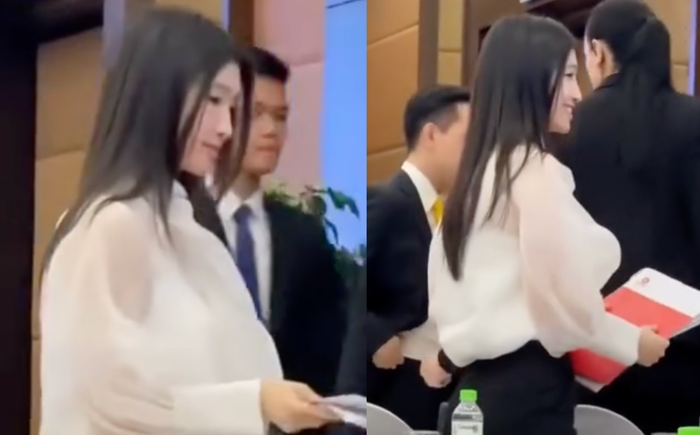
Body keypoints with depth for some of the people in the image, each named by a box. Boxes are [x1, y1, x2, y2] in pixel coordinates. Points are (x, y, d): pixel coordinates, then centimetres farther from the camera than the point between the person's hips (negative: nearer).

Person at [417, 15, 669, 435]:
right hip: (525, 388, -9)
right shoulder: (535, 168, -13)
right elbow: (562, 294, -15)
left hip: (482, 383, 9)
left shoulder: (482, 168, 13)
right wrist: (631, 342, -1)